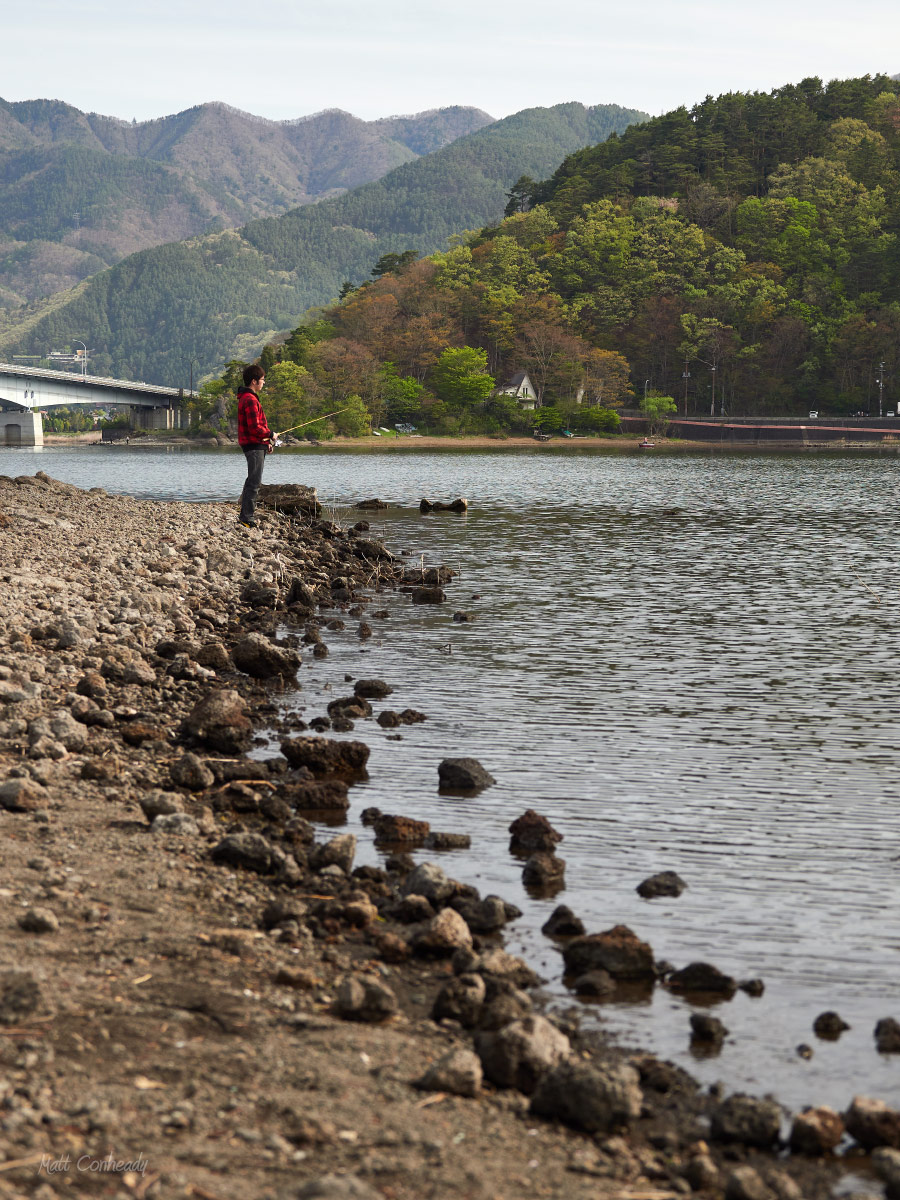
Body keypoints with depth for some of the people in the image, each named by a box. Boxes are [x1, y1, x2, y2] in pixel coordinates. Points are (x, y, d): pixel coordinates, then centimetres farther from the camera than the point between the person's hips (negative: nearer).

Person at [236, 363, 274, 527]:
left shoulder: (246, 398, 17)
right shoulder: (250, 400, -18)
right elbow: (255, 428, -23)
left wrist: (267, 441, 17)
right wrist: (270, 434, -8)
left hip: (255, 445, 11)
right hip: (254, 446, -11)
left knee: (252, 481, 17)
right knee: (254, 482, -10)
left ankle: (245, 515, 24)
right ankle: (246, 518, -10)